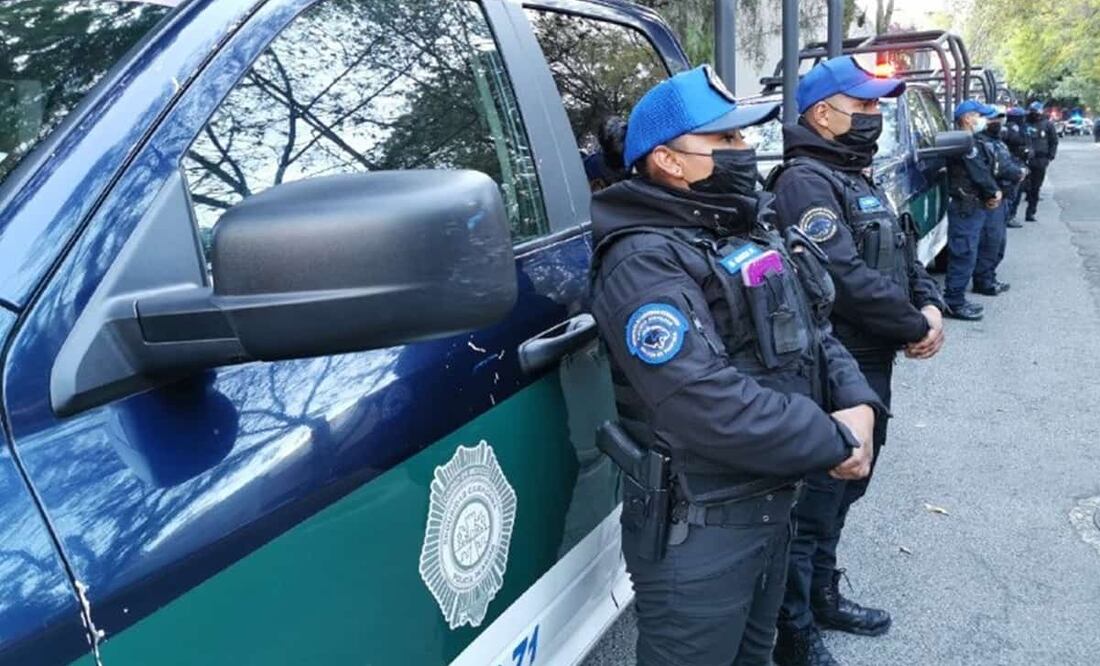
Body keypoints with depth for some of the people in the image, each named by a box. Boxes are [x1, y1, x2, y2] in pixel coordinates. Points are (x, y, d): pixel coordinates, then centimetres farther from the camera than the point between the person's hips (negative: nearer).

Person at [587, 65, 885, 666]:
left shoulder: (751, 230, 10)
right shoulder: (646, 262, -22)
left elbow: (811, 332, 12)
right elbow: (705, 404, -31)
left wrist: (856, 404, -8)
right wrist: (833, 442, -20)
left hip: (773, 501, 9)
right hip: (697, 527, -9)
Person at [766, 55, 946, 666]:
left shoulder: (858, 178, 16)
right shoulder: (805, 181, -16)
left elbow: (904, 255, 18)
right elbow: (844, 277, -26)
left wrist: (930, 305, -2)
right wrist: (916, 328, -14)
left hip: (870, 366, 10)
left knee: (842, 491, 22)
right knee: (812, 505, 0)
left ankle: (822, 598, 39)